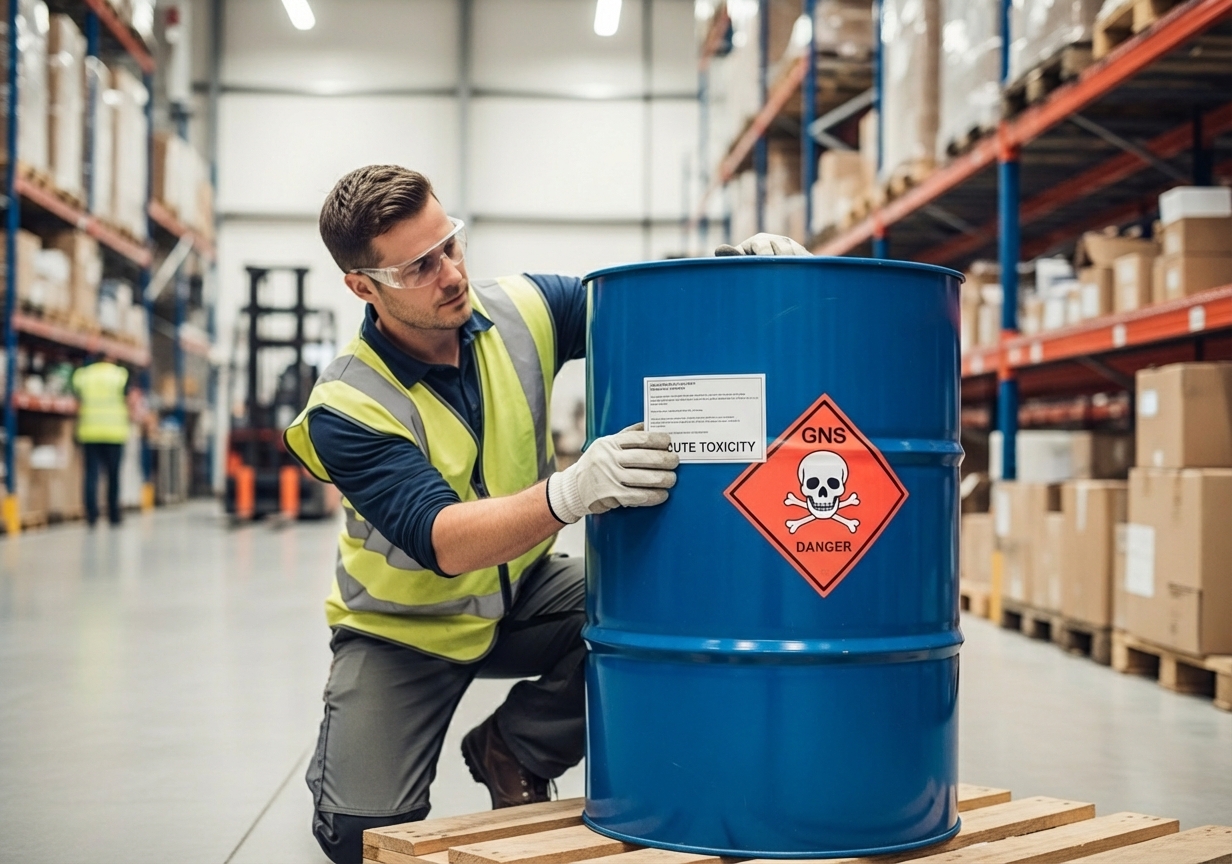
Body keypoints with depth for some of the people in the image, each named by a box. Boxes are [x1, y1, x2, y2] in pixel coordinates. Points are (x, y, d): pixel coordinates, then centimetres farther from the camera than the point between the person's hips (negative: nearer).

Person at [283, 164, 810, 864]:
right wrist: (571, 492, -55)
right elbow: (441, 542, -37)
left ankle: (511, 752, 0)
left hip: (521, 594, 4)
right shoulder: (345, 410, -26)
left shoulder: (523, 310, -14)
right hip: (407, 624, -3)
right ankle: (354, 748, 18)